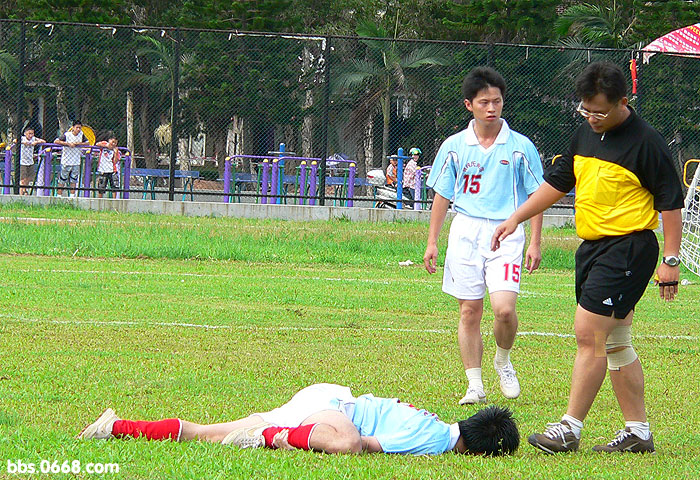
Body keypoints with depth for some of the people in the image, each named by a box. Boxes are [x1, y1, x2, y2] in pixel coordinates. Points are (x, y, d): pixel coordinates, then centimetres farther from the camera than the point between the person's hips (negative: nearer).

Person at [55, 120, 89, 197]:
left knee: (73, 180, 7)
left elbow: (87, 143, 5)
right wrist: (68, 143, -23)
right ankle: (59, 195, 7)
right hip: (66, 161, -4)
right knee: (62, 180, 0)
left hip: (76, 162, 4)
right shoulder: (67, 135, -10)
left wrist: (79, 144, -12)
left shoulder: (81, 134, 2)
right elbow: (57, 141, -16)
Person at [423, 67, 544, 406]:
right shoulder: (454, 146, 6)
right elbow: (442, 196, 13)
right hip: (465, 232, 2)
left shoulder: (520, 147, 1)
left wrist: (535, 243, 1)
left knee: (504, 308, -16)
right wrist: (432, 242, 9)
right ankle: (474, 385, 9)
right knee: (469, 311, 1)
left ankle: (503, 362, 14)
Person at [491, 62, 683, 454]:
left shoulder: (646, 142, -11)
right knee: (615, 343, 11)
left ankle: (570, 429, -11)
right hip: (593, 246, 8)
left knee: (589, 334, -13)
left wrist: (670, 260, -13)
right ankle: (638, 432, 17)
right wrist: (516, 219, 17)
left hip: (627, 248, -8)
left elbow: (671, 202, -10)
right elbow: (558, 182, 22)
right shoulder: (586, 134, 11)